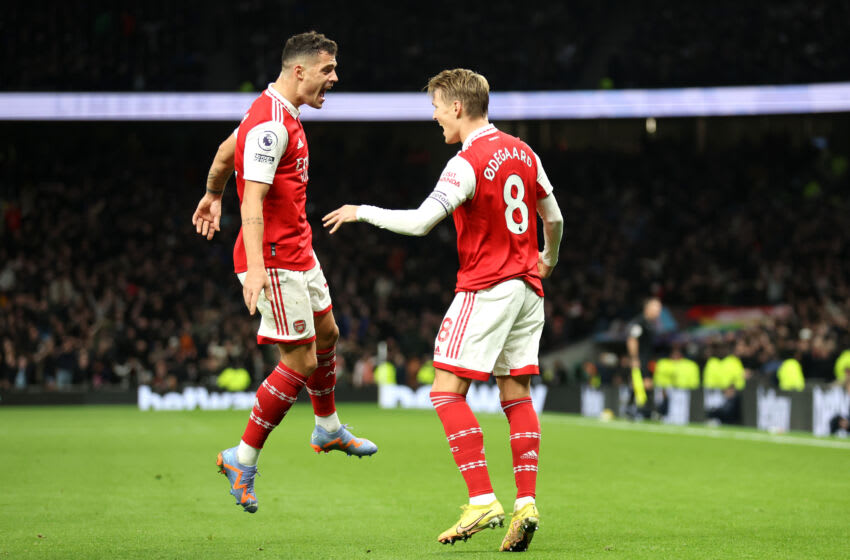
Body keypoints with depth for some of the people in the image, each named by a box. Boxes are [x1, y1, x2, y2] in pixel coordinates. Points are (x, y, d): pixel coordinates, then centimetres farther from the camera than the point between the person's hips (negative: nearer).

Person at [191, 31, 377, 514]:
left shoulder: (281, 113, 9)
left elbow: (225, 152, 25)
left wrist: (213, 195, 41)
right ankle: (243, 459, 2)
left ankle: (329, 429, 45)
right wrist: (255, 266, -39)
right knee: (301, 363, -8)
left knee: (327, 334, 25)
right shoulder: (270, 124, -23)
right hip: (275, 259, -11)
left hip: (298, 249, 11)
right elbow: (253, 199, -31)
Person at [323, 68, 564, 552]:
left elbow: (420, 222, -21)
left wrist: (364, 213, -7)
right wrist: (549, 259, 39)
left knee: (447, 390, -6)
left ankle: (482, 499, -13)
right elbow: (554, 218, 19)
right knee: (517, 395, 8)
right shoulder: (523, 152, 9)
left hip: (486, 288, -8)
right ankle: (526, 503, 1)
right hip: (527, 286, 8)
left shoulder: (468, 164, -15)